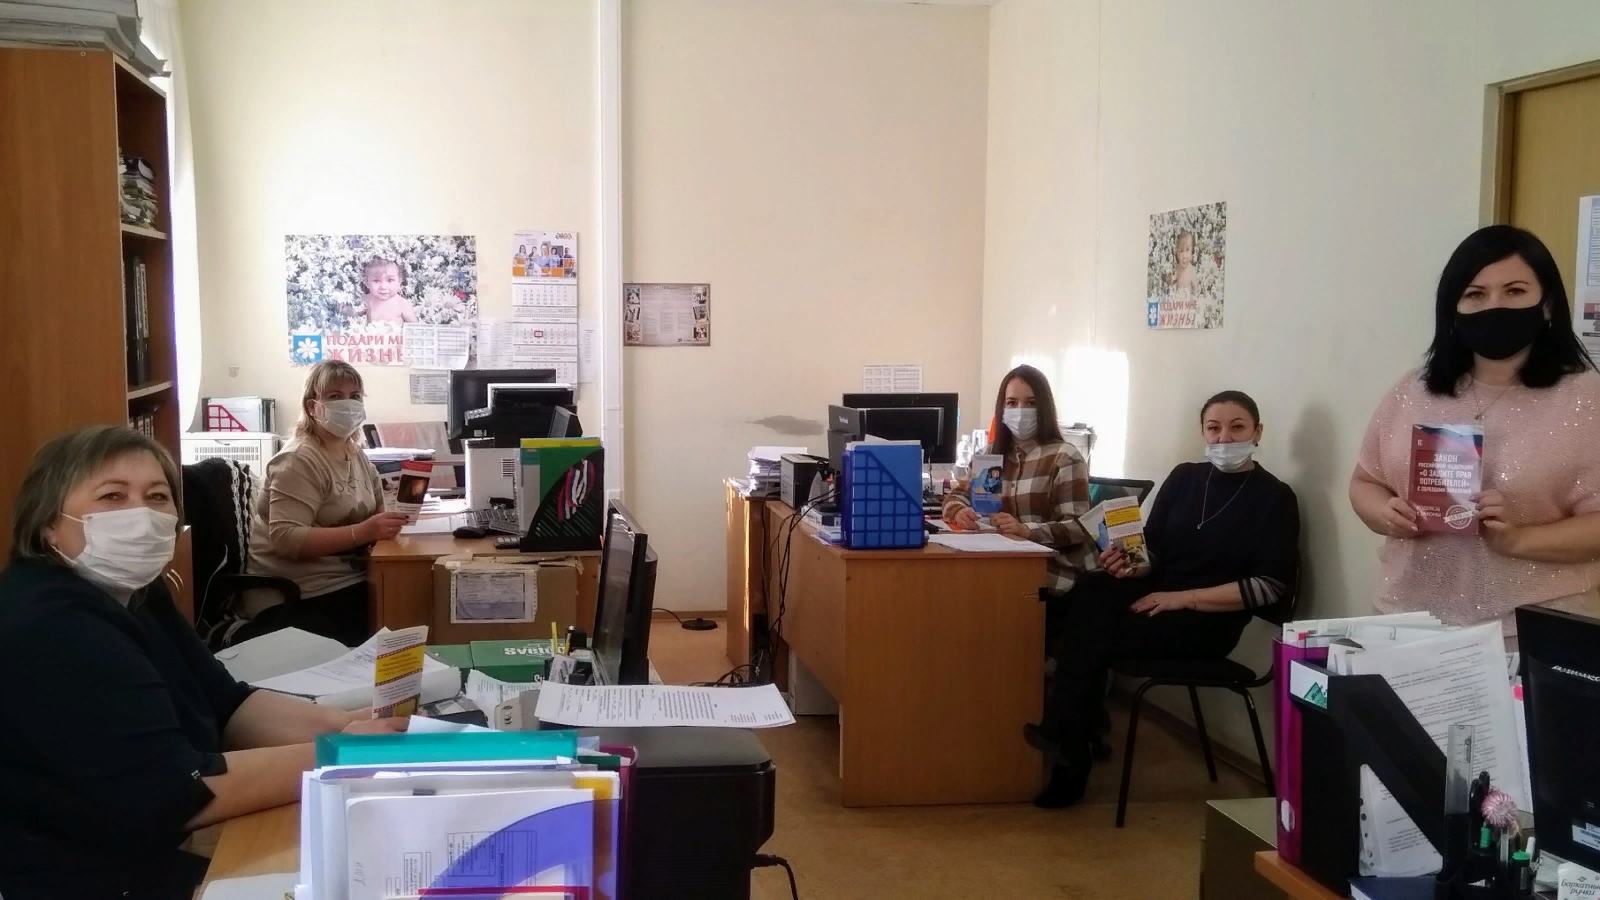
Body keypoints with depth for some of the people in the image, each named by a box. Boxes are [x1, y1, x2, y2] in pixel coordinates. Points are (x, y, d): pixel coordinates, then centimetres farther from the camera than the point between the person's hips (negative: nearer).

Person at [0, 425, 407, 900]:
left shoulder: (131, 594, 8)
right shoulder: (44, 632, -23)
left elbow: (227, 705, 5)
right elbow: (175, 794, -27)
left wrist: (341, 724, -11)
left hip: (157, 855, 9)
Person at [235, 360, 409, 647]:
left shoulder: (356, 454, 12)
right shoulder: (299, 460, -14)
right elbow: (286, 538, -23)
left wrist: (397, 515, -8)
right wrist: (362, 532, -29)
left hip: (343, 583, 8)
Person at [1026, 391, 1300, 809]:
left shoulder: (1275, 499, -3)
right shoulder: (1184, 477, 10)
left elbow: (1272, 588, -11)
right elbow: (1153, 552, 12)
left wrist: (1183, 598, -17)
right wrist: (1131, 565, -14)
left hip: (1208, 620, -4)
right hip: (1156, 595, 4)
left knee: (1091, 637, -26)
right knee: (1091, 595, -29)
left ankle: (1067, 748, -11)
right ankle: (1075, 736, -24)